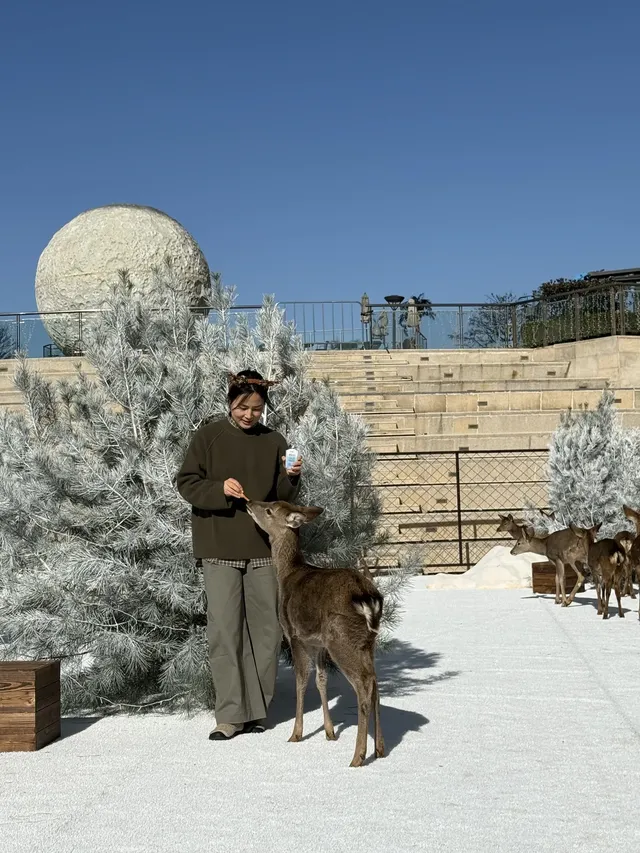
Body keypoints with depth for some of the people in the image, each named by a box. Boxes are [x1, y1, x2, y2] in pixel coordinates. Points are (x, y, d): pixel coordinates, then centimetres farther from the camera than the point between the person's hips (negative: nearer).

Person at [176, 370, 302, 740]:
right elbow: (186, 483, -1)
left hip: (263, 547, 3)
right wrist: (219, 488, -18)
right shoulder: (208, 437, 1)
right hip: (219, 547, -2)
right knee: (224, 630, -5)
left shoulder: (274, 442, 7)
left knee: (266, 627, 5)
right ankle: (231, 714, 0)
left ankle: (256, 709, 18)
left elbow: (284, 497, 9)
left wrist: (291, 477, -12)